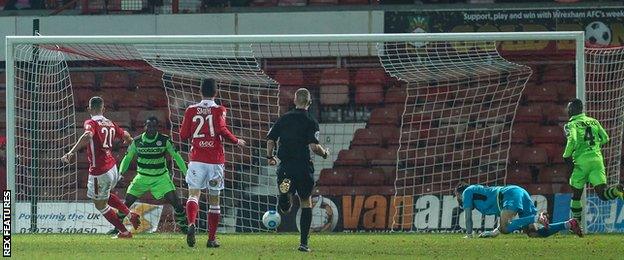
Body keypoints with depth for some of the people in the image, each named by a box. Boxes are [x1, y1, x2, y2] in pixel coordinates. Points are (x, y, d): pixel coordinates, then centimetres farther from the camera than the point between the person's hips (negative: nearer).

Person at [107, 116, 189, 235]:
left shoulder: (164, 140, -9)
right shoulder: (137, 141, -6)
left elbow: (176, 156, -1)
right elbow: (127, 158, 6)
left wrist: (186, 173, -5)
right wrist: (121, 172, -8)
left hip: (161, 176, -1)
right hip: (142, 176, 1)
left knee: (173, 200, -16)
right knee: (128, 201, -6)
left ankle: (183, 226, 1)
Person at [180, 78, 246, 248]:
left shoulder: (191, 110, 6)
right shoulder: (219, 110, 0)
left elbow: (183, 135, 6)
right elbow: (222, 130, -15)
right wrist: (237, 141, 1)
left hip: (196, 159, 0)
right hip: (215, 160, 0)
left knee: (194, 194, -7)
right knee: (214, 199, 9)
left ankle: (191, 224, -37)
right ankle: (212, 238, 13)